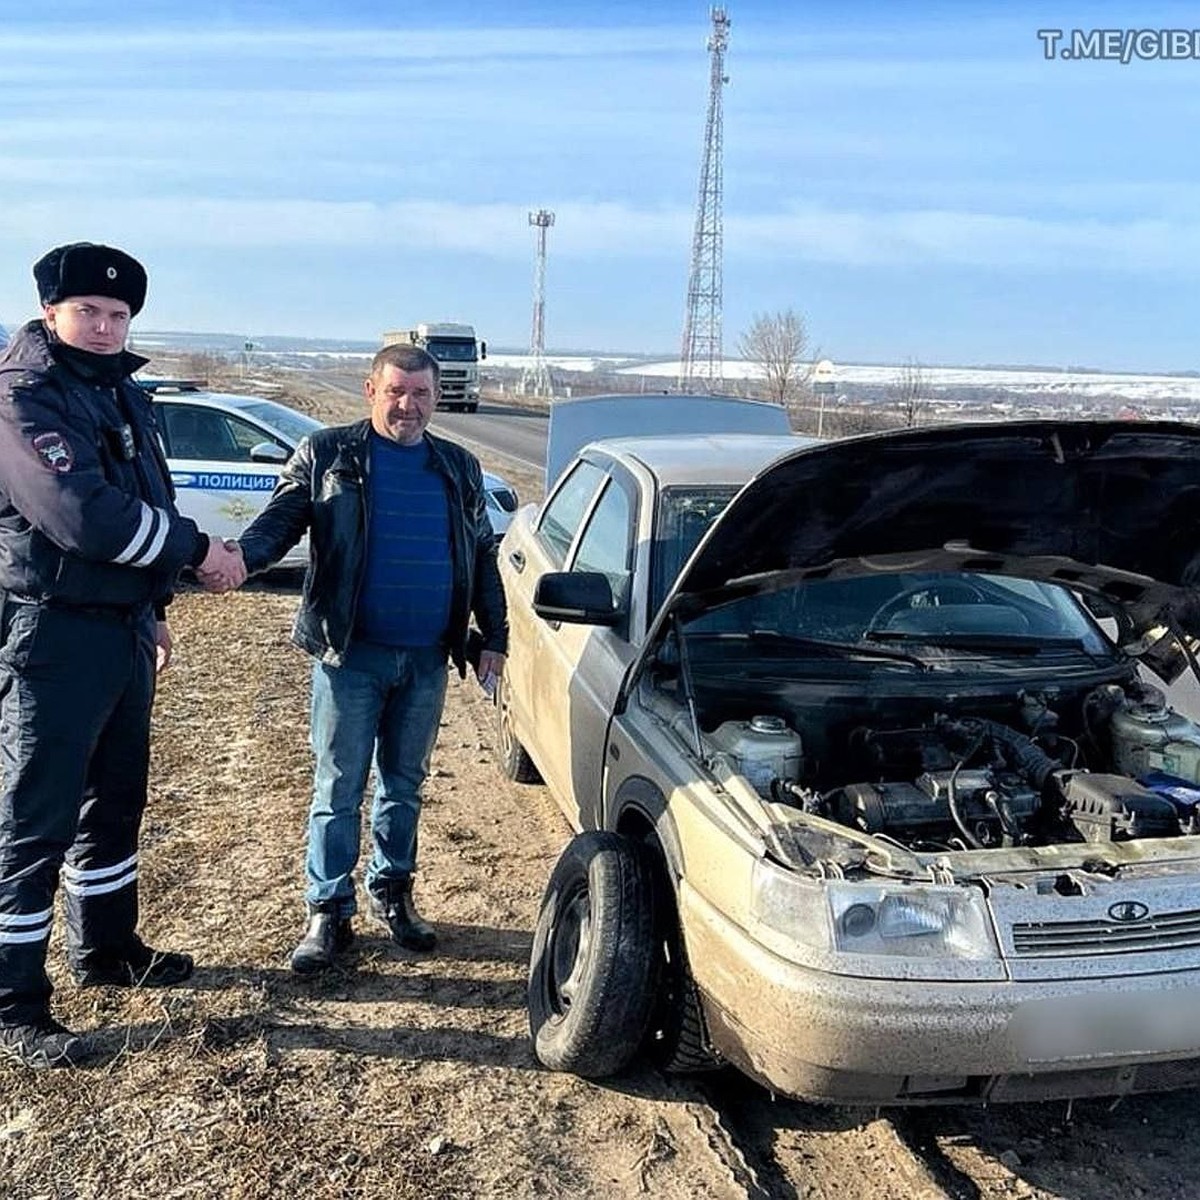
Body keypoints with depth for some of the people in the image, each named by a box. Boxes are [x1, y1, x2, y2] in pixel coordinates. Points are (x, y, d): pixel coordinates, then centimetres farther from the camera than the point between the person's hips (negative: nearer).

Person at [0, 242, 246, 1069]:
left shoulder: (126, 395, 12)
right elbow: (83, 515, -27)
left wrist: (153, 606, 20)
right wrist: (197, 549, -18)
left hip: (123, 628, 9)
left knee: (115, 803, 19)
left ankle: (106, 948, 36)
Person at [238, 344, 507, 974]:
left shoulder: (460, 468, 10)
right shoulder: (326, 454, 0)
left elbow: (483, 559, 14)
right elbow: (278, 521, -7)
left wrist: (493, 638, 9)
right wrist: (239, 556, -29)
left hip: (426, 660, 3)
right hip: (350, 655, -3)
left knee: (404, 785, 15)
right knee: (338, 790, 2)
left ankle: (393, 893, 30)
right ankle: (328, 912, 13)